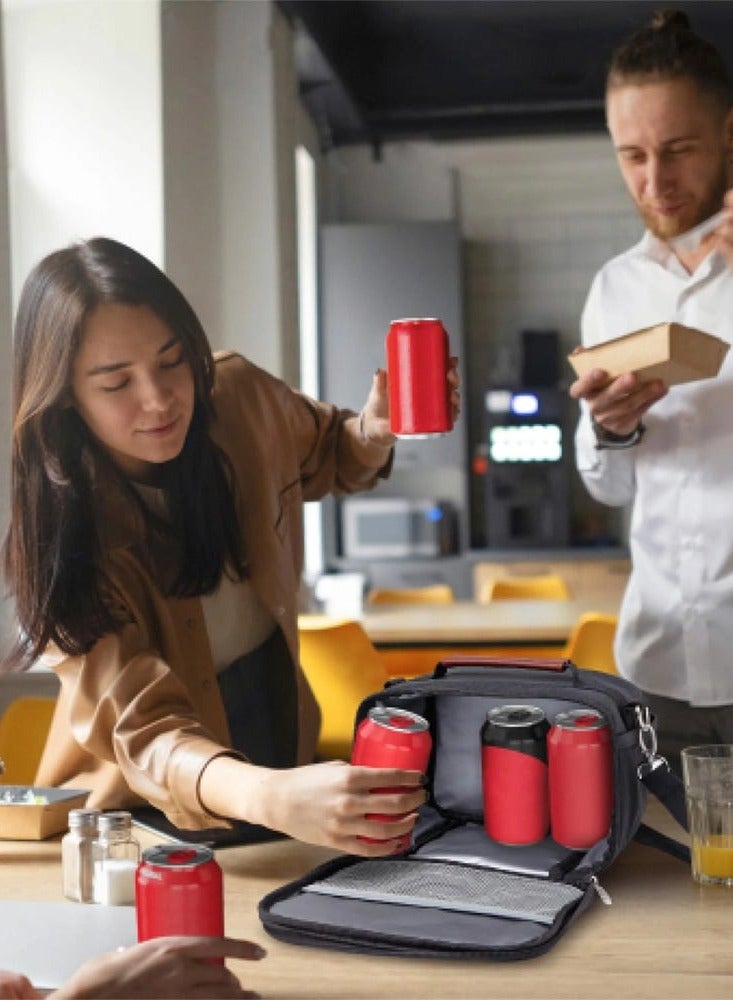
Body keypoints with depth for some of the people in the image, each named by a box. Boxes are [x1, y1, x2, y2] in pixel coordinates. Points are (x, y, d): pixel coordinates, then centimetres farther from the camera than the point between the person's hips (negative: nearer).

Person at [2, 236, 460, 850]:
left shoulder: (239, 397, -11)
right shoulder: (62, 525, -22)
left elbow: (328, 456, 12)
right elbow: (142, 725, -32)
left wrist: (374, 431, -12)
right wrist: (272, 797, -52)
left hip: (281, 737, 3)